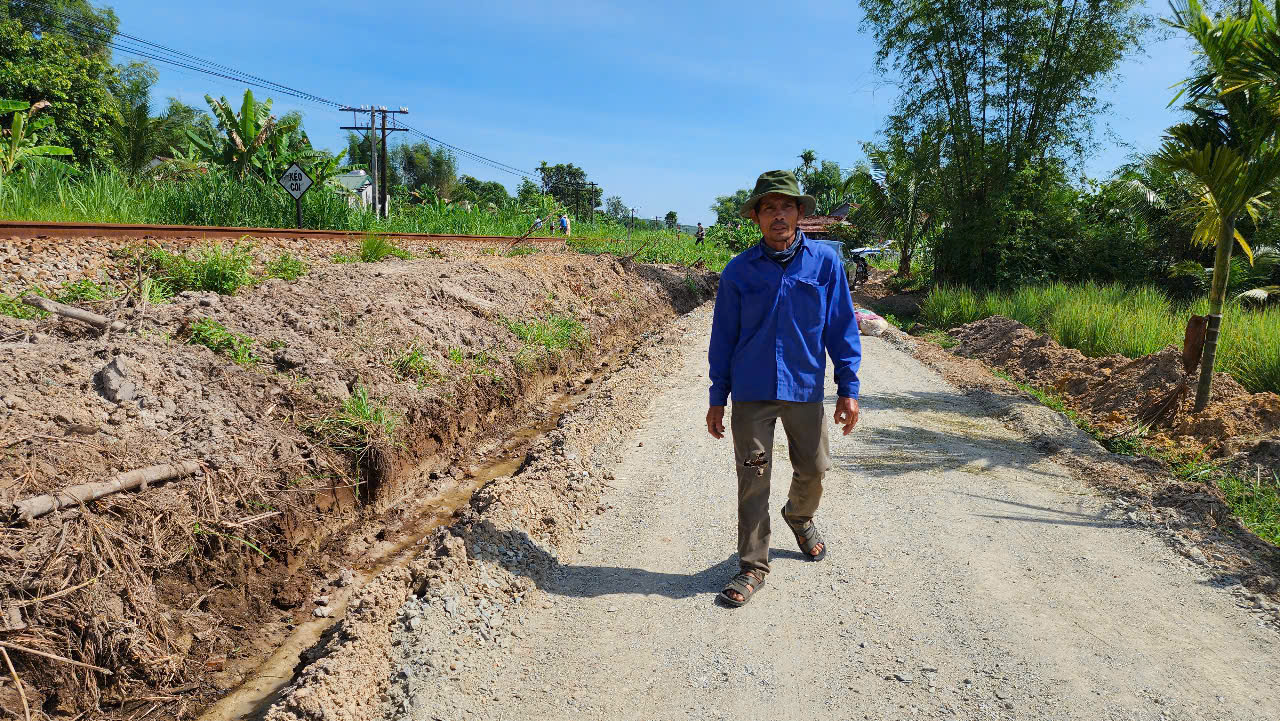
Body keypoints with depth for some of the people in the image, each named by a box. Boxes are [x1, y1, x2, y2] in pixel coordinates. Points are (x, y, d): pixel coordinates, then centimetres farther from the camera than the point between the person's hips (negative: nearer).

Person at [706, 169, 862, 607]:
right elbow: (723, 337, 4)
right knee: (752, 480, 2)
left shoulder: (825, 261, -2)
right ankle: (752, 567, 15)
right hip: (752, 393, -1)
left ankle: (800, 518, 48)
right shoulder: (739, 270, -2)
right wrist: (717, 398, 3)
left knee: (813, 469, 15)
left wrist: (848, 388, -2)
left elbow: (842, 327, 2)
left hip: (805, 389, 1)